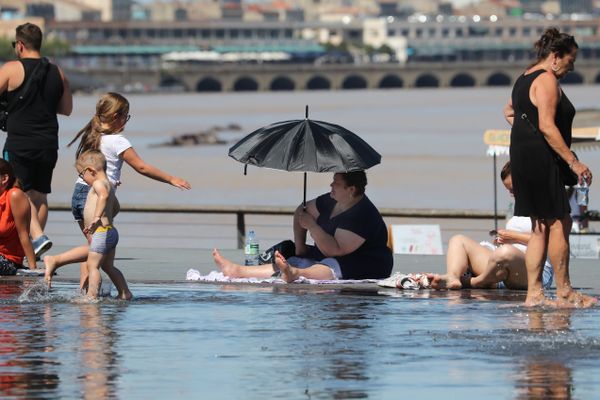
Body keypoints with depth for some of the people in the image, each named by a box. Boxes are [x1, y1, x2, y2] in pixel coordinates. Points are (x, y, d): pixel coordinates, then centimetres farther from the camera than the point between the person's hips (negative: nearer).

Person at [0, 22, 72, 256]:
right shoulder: (58, 74, 8)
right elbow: (67, 109, 16)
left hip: (20, 143, -5)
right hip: (48, 144, 5)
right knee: (40, 195, 13)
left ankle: (38, 236, -22)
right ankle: (34, 248, 16)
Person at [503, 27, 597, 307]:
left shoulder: (524, 79, 18)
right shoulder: (547, 80, -13)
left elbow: (509, 112, 34)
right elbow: (547, 126, -21)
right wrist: (573, 161, -21)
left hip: (523, 158, 10)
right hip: (541, 159, -10)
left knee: (540, 227, 11)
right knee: (559, 223, -6)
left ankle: (534, 294, 9)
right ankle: (564, 293, -4)